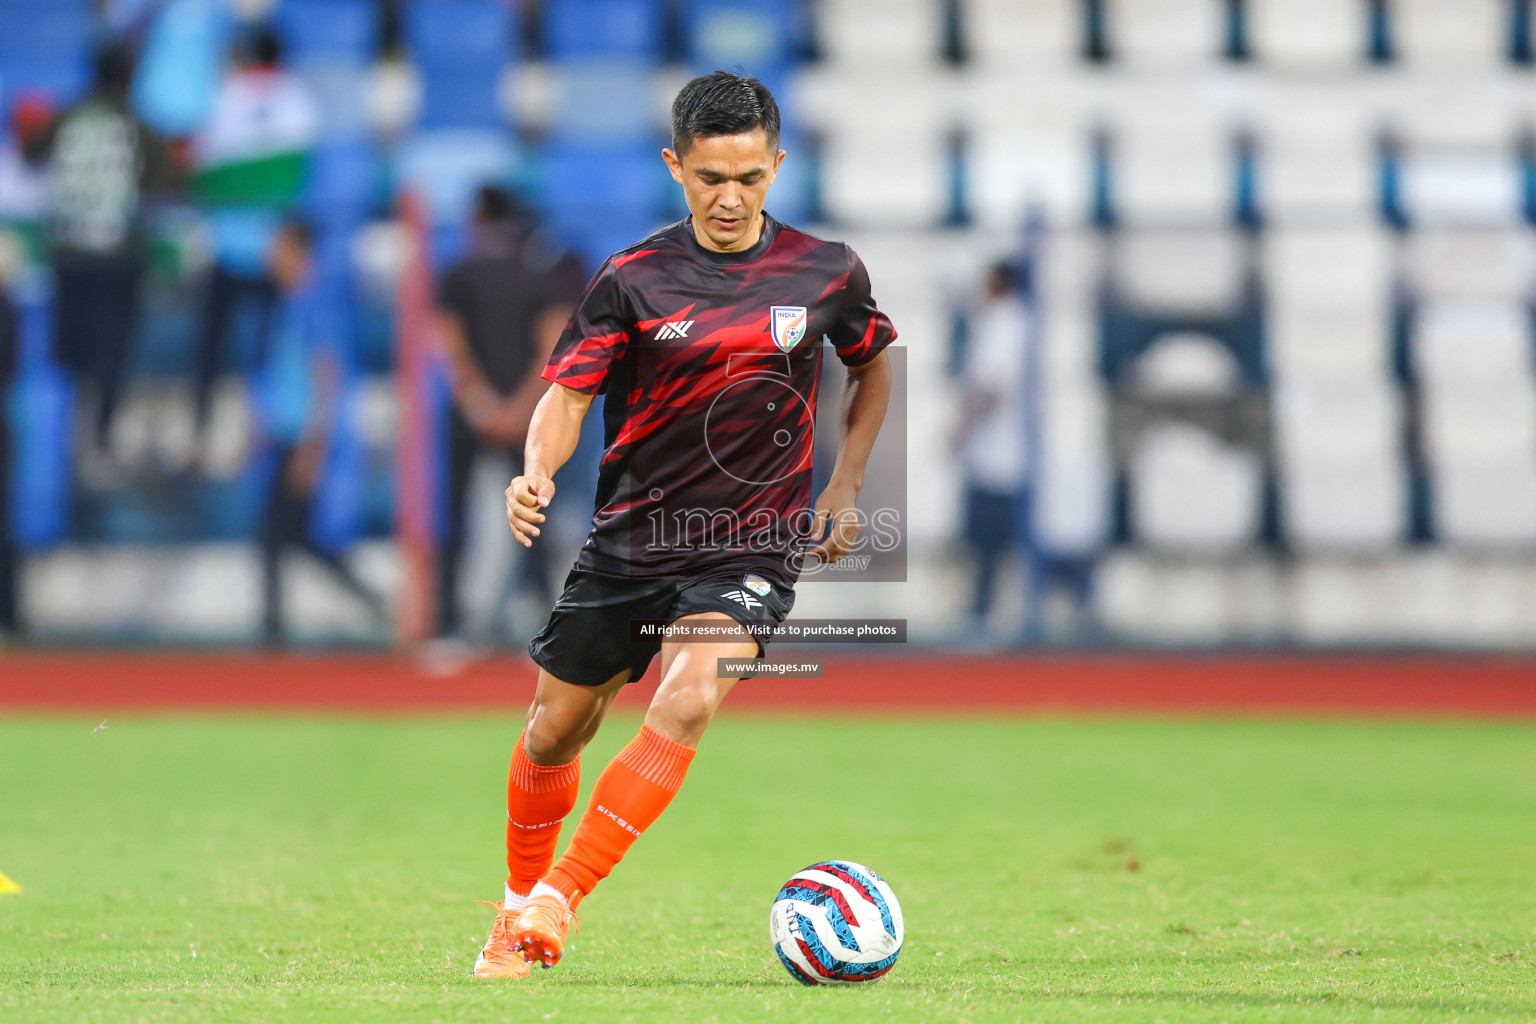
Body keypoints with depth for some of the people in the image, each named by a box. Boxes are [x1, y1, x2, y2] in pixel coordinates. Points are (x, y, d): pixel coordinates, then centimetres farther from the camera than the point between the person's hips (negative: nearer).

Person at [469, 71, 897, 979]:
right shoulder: (634, 279, -6)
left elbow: (875, 365, 17)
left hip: (752, 551, -1)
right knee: (555, 735, 10)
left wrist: (844, 490, 10)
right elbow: (568, 393, -7)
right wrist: (538, 471, -29)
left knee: (685, 706, -27)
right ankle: (517, 909, 36)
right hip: (629, 538, 1)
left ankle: (557, 902, -22)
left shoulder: (827, 273, -2)